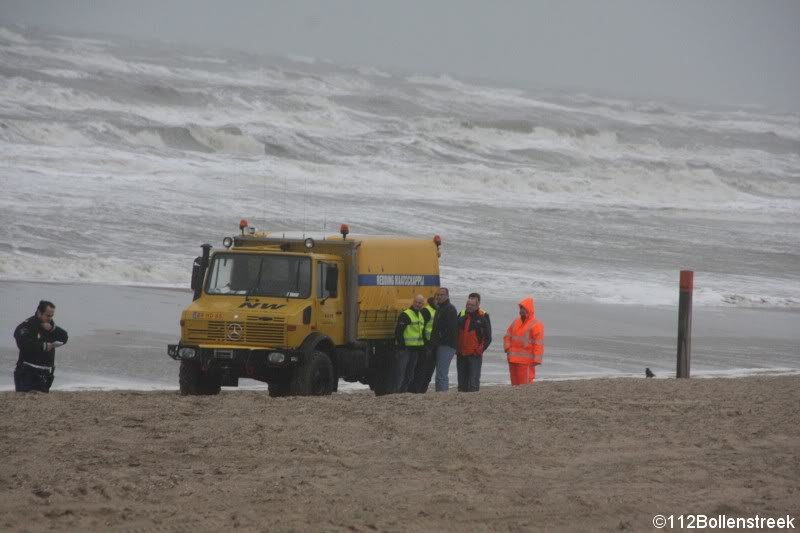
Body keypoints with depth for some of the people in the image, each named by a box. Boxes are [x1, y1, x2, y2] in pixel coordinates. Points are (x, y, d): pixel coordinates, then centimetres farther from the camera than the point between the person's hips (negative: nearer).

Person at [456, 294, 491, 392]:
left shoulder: (483, 317, -4)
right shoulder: (462, 315, 10)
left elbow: (488, 338, -3)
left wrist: (480, 350, -9)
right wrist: (457, 348, 9)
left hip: (474, 355, -5)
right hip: (461, 354, 5)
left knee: (473, 383, -8)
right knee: (462, 381, 11)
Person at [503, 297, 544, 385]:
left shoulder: (536, 325, -7)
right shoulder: (516, 322, 14)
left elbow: (539, 344, -12)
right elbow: (508, 336, 20)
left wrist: (536, 360, -18)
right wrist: (508, 348, 2)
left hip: (526, 361, -7)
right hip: (513, 360, 7)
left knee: (525, 384, -11)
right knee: (515, 384, 9)